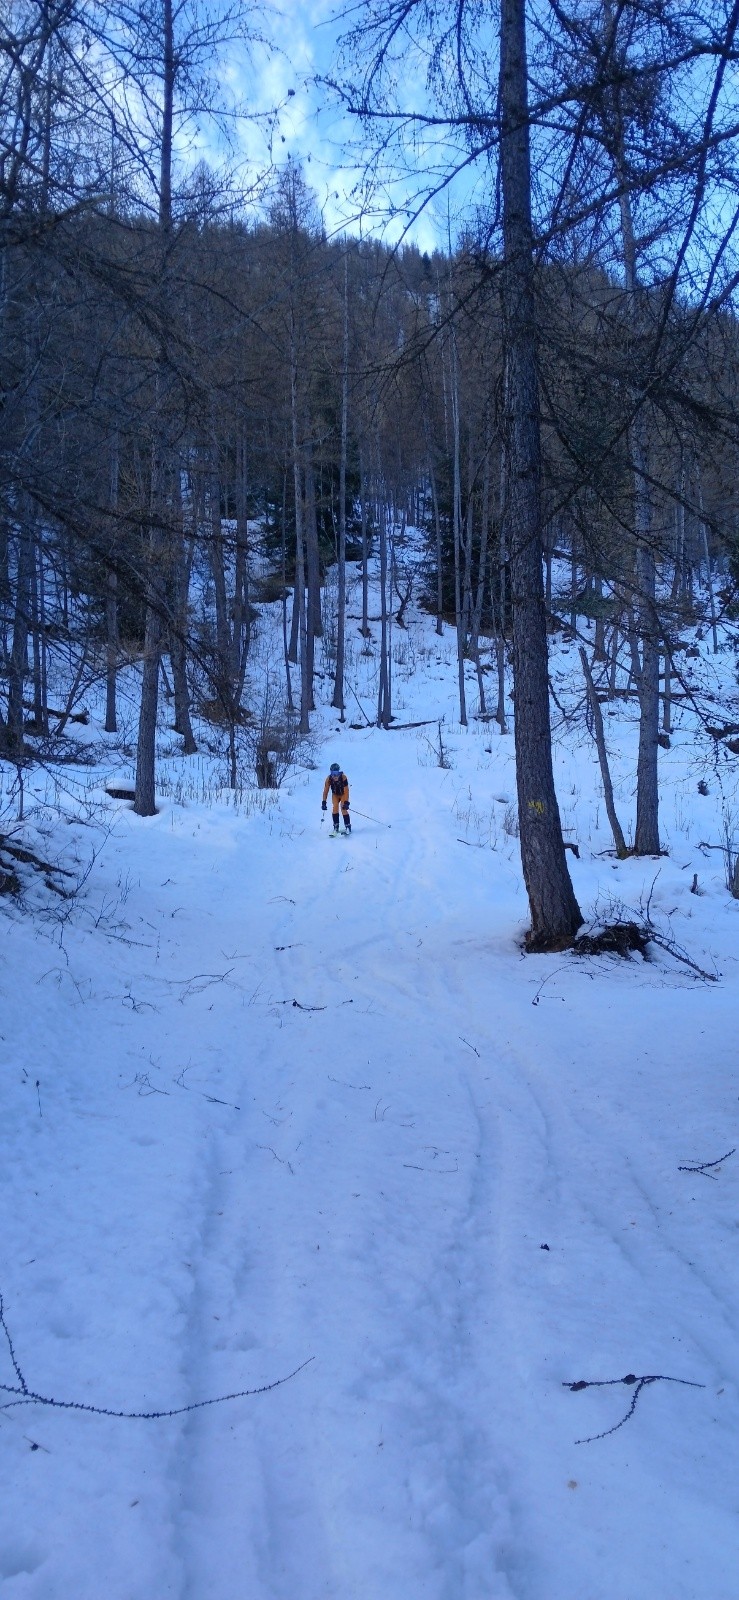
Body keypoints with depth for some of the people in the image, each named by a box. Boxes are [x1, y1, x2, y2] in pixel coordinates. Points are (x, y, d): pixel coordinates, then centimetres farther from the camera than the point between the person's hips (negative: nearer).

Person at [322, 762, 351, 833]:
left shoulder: (343, 777, -34)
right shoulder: (329, 779, -27)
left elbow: (346, 791, -33)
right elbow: (325, 791, -21)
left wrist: (346, 802, -38)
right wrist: (324, 802, -24)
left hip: (343, 794, -2)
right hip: (335, 794, 2)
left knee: (343, 808, -17)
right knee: (335, 807, -18)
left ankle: (348, 826, -6)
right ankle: (336, 826, -8)